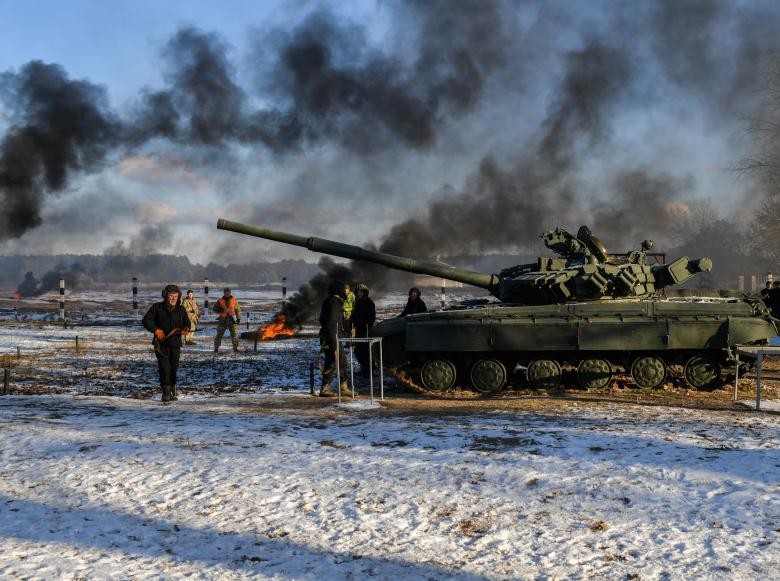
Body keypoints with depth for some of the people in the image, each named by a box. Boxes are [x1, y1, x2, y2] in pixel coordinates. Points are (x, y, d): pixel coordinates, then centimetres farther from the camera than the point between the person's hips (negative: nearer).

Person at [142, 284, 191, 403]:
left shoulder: (181, 310, 8)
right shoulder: (157, 307, -1)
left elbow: (187, 323, 19)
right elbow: (146, 320, 1)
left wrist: (186, 329, -5)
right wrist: (155, 329, -14)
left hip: (175, 344, 3)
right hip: (161, 344, -3)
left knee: (173, 368, 5)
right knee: (164, 368, -12)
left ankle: (172, 392, 22)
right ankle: (166, 392, -7)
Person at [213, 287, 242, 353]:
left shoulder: (234, 300, 6)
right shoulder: (220, 301, 6)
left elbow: (238, 310, 9)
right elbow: (214, 308, 6)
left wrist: (238, 319, 3)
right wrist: (221, 310, -12)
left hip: (232, 319, 0)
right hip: (223, 319, 0)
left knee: (234, 334, -2)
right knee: (219, 335, 0)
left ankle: (235, 348, 6)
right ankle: (216, 348, 7)